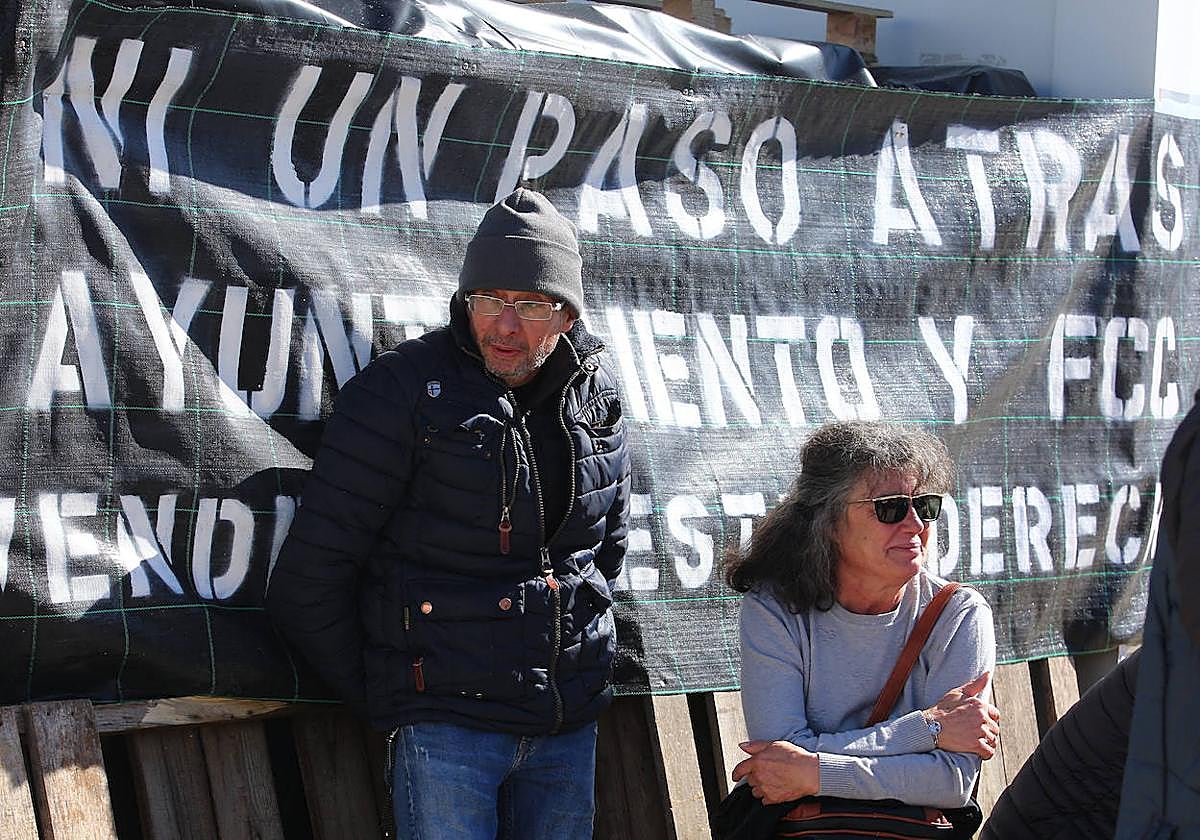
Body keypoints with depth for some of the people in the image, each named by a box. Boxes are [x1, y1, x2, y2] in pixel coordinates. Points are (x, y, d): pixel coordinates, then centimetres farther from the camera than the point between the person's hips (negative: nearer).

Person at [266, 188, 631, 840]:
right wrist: (376, 702, -4)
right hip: (448, 719, -5)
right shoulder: (403, 391, -11)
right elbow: (308, 580, -10)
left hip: (570, 727, 5)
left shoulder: (596, 400, 6)